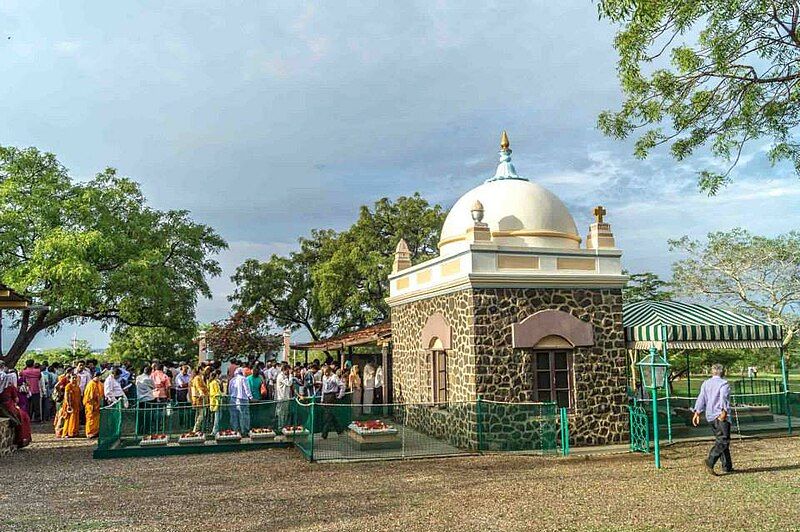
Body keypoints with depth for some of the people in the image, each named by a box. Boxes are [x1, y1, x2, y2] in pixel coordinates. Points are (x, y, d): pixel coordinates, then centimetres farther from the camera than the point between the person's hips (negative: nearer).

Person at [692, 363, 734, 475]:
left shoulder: (705, 383, 12)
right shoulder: (723, 383, -5)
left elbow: (701, 398, 6)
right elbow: (723, 397, -20)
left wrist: (697, 413, 4)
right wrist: (724, 411, -25)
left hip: (710, 416, 7)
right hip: (721, 416, -7)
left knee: (720, 440, 15)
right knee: (723, 441, -8)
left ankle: (727, 466, 17)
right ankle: (710, 462, -24)